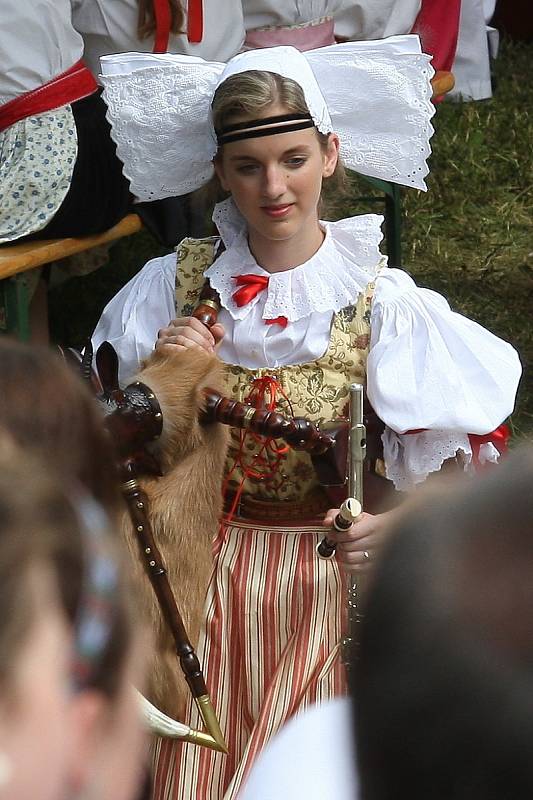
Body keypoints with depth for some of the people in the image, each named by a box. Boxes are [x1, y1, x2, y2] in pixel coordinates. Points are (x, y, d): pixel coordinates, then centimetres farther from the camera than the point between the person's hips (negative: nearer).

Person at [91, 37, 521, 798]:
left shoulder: (378, 298, -9)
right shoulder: (176, 282, -3)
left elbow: (455, 461, -10)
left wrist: (396, 527, -29)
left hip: (331, 566, -1)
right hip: (211, 562, 2)